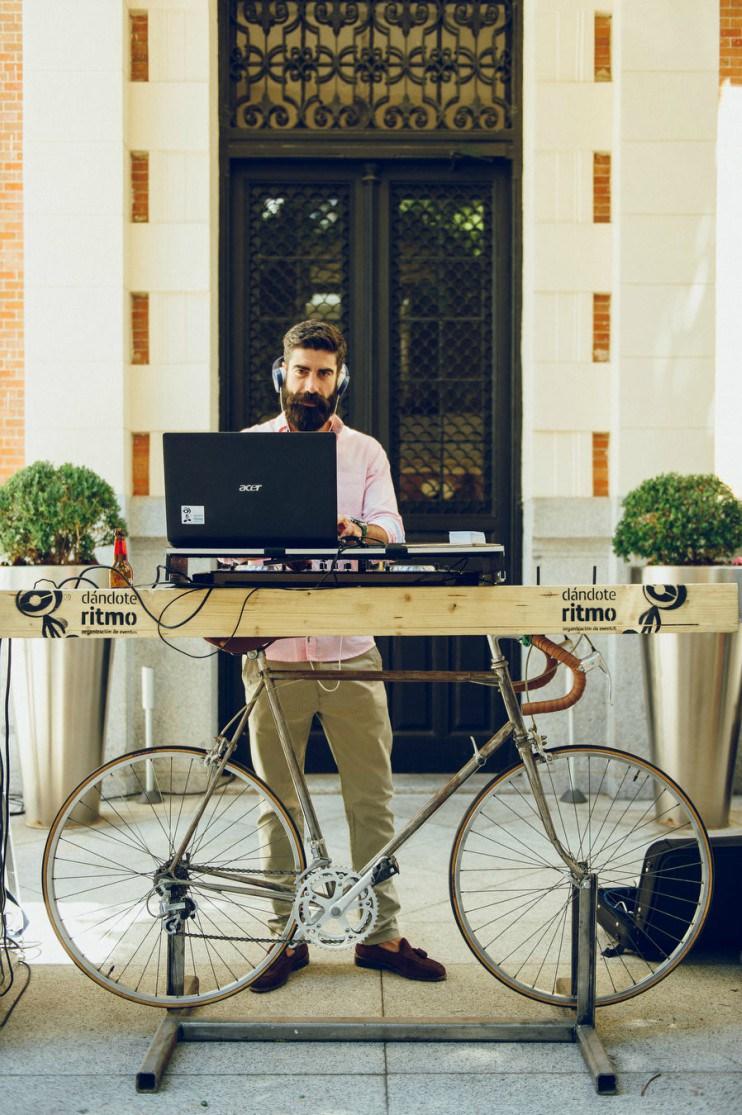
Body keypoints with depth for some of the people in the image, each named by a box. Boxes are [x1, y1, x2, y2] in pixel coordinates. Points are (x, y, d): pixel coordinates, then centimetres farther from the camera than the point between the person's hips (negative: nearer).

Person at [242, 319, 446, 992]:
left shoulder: (365, 452, 11)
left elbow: (391, 531, -2)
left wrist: (358, 528, -25)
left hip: (350, 653, 0)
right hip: (275, 651, 0)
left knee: (372, 797, 2)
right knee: (279, 803, 5)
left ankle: (383, 933, 14)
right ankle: (287, 934, 17)